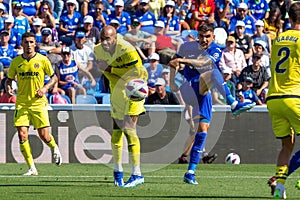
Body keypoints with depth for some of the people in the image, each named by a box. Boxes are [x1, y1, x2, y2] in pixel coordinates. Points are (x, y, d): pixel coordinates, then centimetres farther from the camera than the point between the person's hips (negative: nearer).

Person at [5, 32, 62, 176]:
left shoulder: (42, 60, -2)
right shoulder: (16, 62, 3)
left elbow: (54, 77, 6)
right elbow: (9, 79, 14)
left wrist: (45, 88, -11)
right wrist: (8, 88, -8)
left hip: (38, 103, -2)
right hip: (21, 103, 2)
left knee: (44, 135, -2)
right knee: (22, 134, -10)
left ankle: (54, 148, 35)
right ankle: (32, 168, -2)